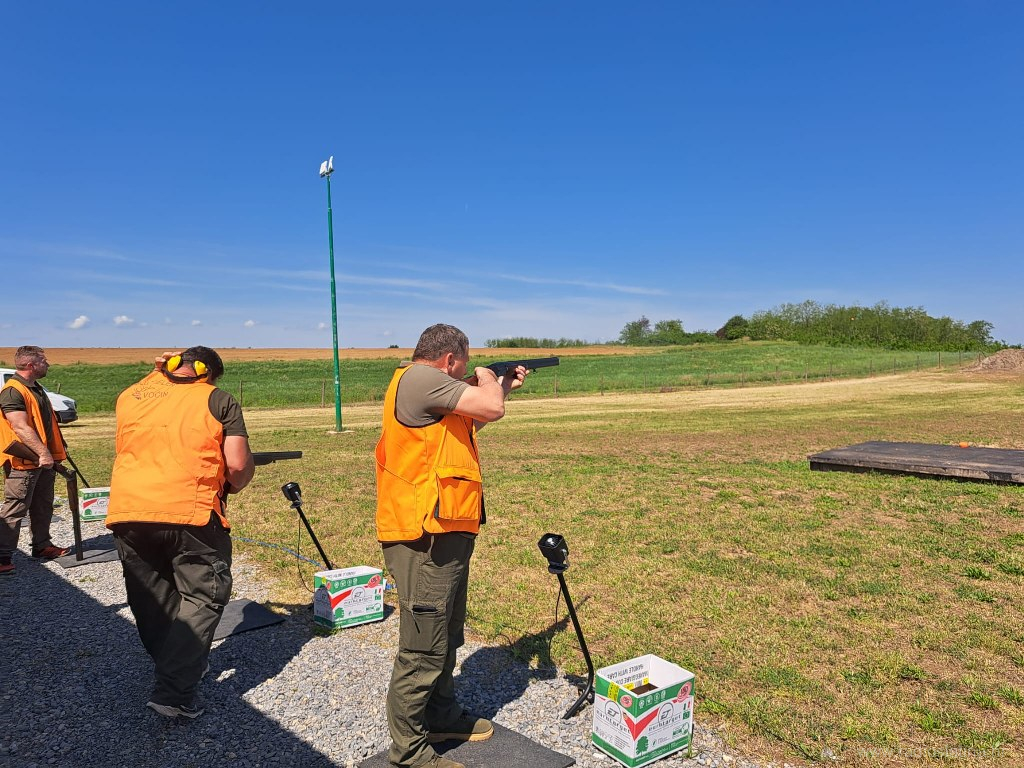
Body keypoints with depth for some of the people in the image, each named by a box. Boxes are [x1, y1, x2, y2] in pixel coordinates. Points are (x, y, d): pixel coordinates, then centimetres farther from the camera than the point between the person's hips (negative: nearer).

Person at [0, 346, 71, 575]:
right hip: (23, 462, -10)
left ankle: (42, 545, 28)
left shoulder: (36, 388, 16)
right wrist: (42, 453, -29)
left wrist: (53, 451, 22)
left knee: (43, 505, 17)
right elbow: (21, 428, -25)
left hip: (44, 460, 10)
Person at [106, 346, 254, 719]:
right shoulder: (217, 400, 2)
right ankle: (174, 691, 0)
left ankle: (179, 666, 35)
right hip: (189, 512, -5)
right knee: (203, 597, 7)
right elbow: (239, 465, -6)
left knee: (151, 600, 21)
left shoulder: (130, 395, 14)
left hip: (126, 512, 5)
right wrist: (231, 486, 16)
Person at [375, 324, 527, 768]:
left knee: (446, 636, 24)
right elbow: (491, 408, -21)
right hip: (424, 537, -11)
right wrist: (488, 380, -1)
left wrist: (503, 388, 27)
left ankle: (442, 716, 41)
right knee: (423, 648, -1)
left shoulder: (428, 388, 16)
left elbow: (472, 420, 29)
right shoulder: (417, 378, -15)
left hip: (447, 535, 11)